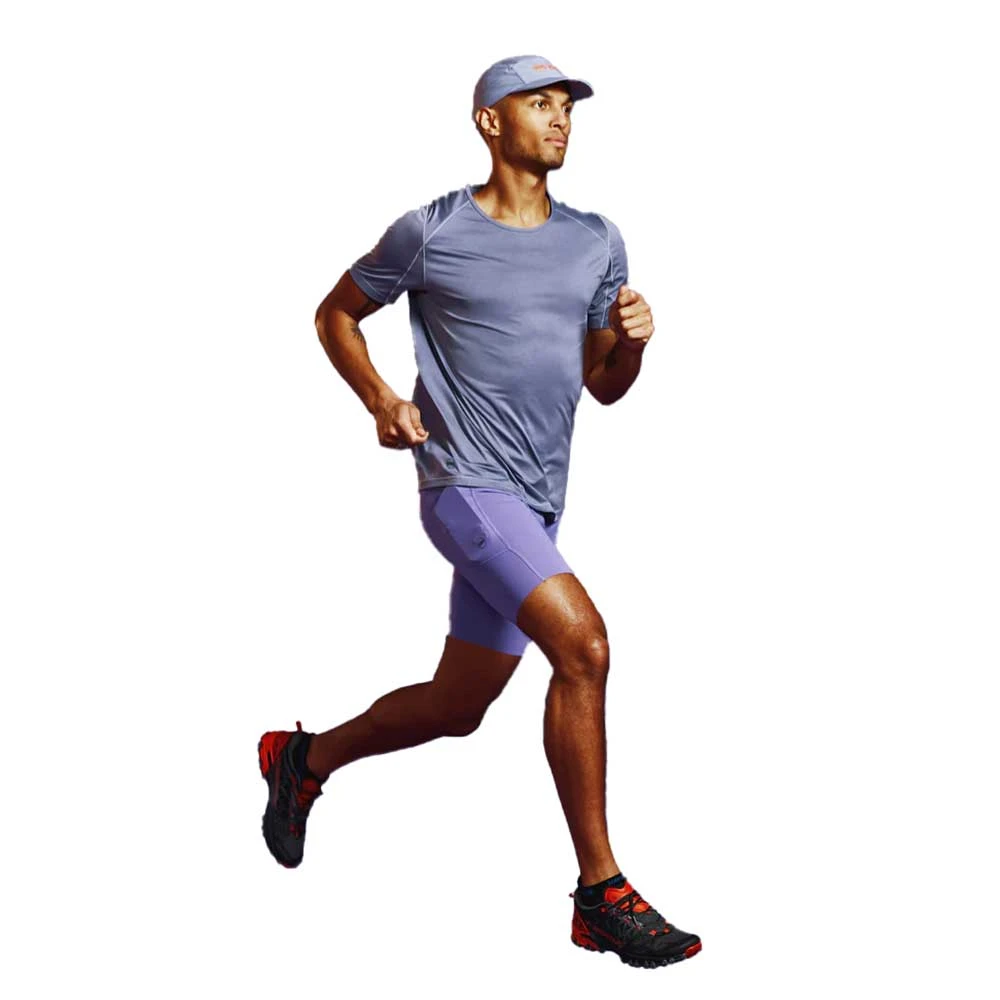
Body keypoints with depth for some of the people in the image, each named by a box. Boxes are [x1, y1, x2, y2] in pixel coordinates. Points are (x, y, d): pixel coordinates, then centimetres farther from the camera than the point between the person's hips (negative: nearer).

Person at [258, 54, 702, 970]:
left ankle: (304, 761, 40)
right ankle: (603, 893, -16)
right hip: (465, 484, -7)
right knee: (583, 643, -24)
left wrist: (632, 339, -5)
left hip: (538, 505, 7)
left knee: (456, 708, 13)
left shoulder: (598, 242, 12)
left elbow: (604, 387, 17)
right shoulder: (431, 232, -2)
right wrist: (380, 399, -5)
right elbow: (336, 313, 11)